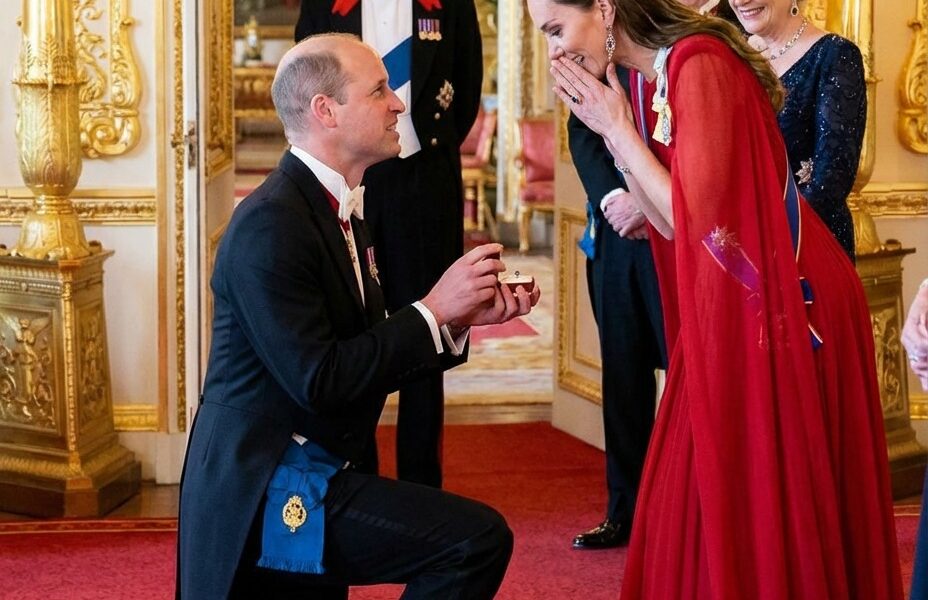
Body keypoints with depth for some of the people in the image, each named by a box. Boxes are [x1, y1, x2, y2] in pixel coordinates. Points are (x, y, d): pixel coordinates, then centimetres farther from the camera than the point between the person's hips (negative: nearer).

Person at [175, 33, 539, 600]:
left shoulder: (338, 209, 13)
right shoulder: (270, 224, -17)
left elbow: (370, 359, 13)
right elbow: (318, 380, -23)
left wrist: (463, 315, 0)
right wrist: (433, 310, -17)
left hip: (290, 492, 10)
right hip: (268, 493, -10)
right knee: (478, 539, -19)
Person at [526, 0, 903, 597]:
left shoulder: (699, 64, -19)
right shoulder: (647, 77, 8)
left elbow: (694, 217, -21)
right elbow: (671, 224, 6)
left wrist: (617, 127, -14)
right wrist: (610, 128, -1)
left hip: (776, 307, -9)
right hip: (725, 309, 9)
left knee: (764, 502, 0)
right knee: (695, 499, 12)